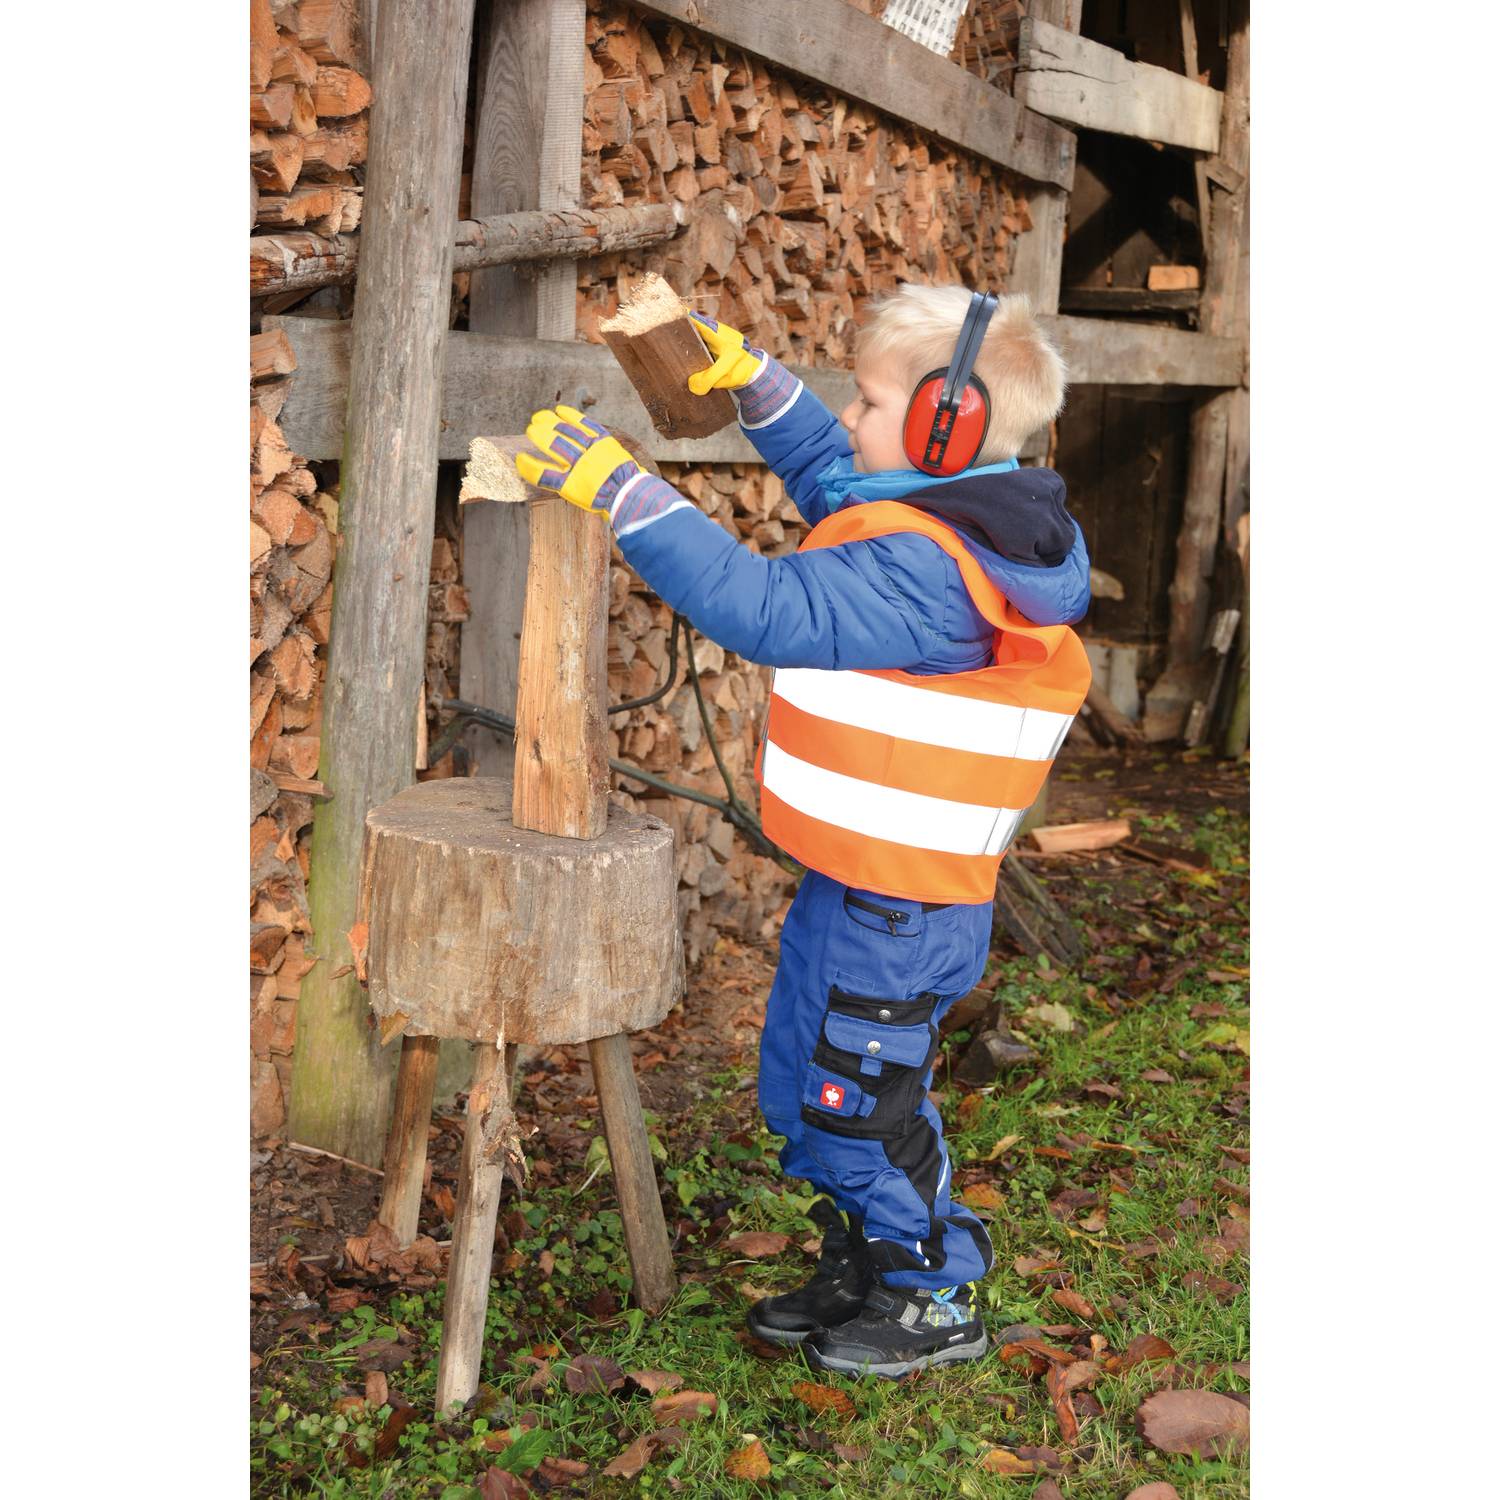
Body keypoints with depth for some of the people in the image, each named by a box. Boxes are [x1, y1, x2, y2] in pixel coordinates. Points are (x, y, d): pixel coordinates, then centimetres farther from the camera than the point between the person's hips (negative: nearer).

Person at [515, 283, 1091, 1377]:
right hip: (863, 880, 10)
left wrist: (623, 491, -32)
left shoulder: (920, 569, -26)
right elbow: (831, 477, 24)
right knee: (806, 1088, 21)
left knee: (861, 1102, 6)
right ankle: (862, 1272, 38)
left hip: (896, 905, -10)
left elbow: (767, 608, -33)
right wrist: (752, 380, 17)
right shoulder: (952, 528, 6)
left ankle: (938, 1301, 25)